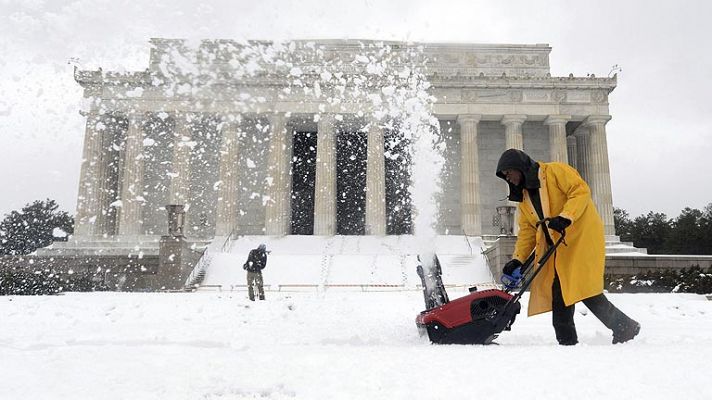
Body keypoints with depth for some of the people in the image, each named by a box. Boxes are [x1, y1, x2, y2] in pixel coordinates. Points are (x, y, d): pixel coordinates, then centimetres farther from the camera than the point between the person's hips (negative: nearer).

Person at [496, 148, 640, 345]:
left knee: (584, 290, -13)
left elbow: (581, 191, -15)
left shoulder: (555, 171, -6)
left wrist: (565, 218, -28)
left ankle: (625, 328, 3)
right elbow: (527, 230, 12)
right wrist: (517, 259, 1)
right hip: (557, 248, 8)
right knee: (558, 295, 4)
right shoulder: (523, 197, 16)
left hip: (582, 237, -8)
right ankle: (567, 341, 12)